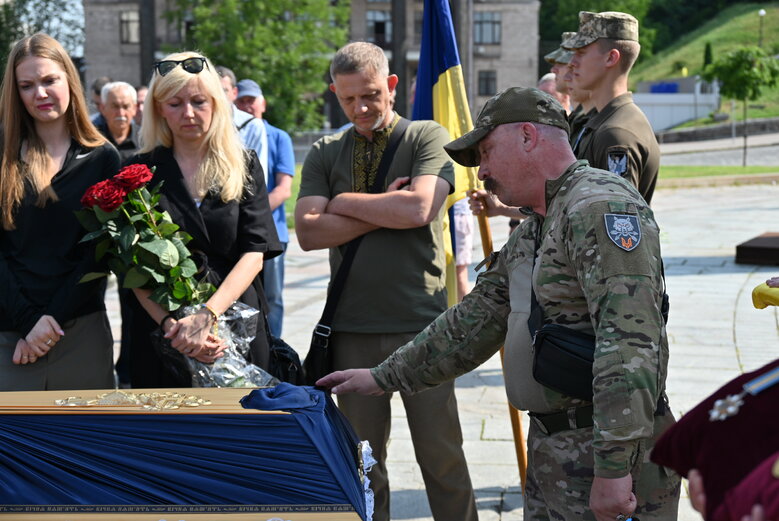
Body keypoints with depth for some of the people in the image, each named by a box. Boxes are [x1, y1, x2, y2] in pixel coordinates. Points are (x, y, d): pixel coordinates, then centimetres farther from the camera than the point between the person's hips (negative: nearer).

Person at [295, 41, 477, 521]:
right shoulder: (325, 153, 9)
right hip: (352, 329, 3)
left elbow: (419, 208, -17)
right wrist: (385, 211, -9)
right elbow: (308, 232, -4)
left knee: (441, 454, 3)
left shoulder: (428, 137, 0)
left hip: (420, 323, -3)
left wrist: (344, 201, -5)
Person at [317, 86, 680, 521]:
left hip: (608, 453, -9)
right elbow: (475, 322, 25)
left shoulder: (601, 208, -15)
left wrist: (613, 467, -28)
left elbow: (631, 341, -25)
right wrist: (384, 377, 25)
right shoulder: (530, 235, 18)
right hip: (551, 450, 9)